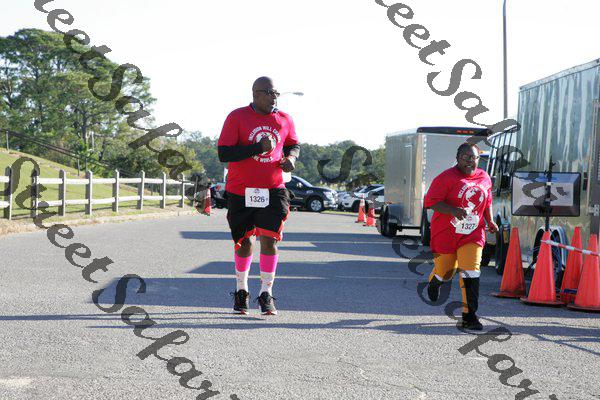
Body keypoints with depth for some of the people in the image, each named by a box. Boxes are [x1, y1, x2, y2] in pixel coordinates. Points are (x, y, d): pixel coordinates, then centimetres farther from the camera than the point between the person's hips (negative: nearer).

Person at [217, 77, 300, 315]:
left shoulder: (284, 120, 5)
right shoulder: (237, 117, -7)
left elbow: (294, 144, 23)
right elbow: (223, 154, -14)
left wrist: (291, 157, -1)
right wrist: (258, 148, -22)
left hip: (273, 190, 1)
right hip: (241, 191, -1)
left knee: (269, 239, -11)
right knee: (244, 242, 10)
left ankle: (266, 294, -3)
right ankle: (241, 290, 31)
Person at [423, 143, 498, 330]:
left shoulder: (484, 178, 7)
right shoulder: (446, 178, -10)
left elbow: (487, 201, 24)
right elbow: (430, 201, -15)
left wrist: (490, 220, 9)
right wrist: (453, 210, -27)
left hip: (472, 234, 2)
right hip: (445, 235, -2)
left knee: (471, 273, -14)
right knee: (445, 272, 12)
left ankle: (469, 316, -8)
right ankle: (434, 281, 51)